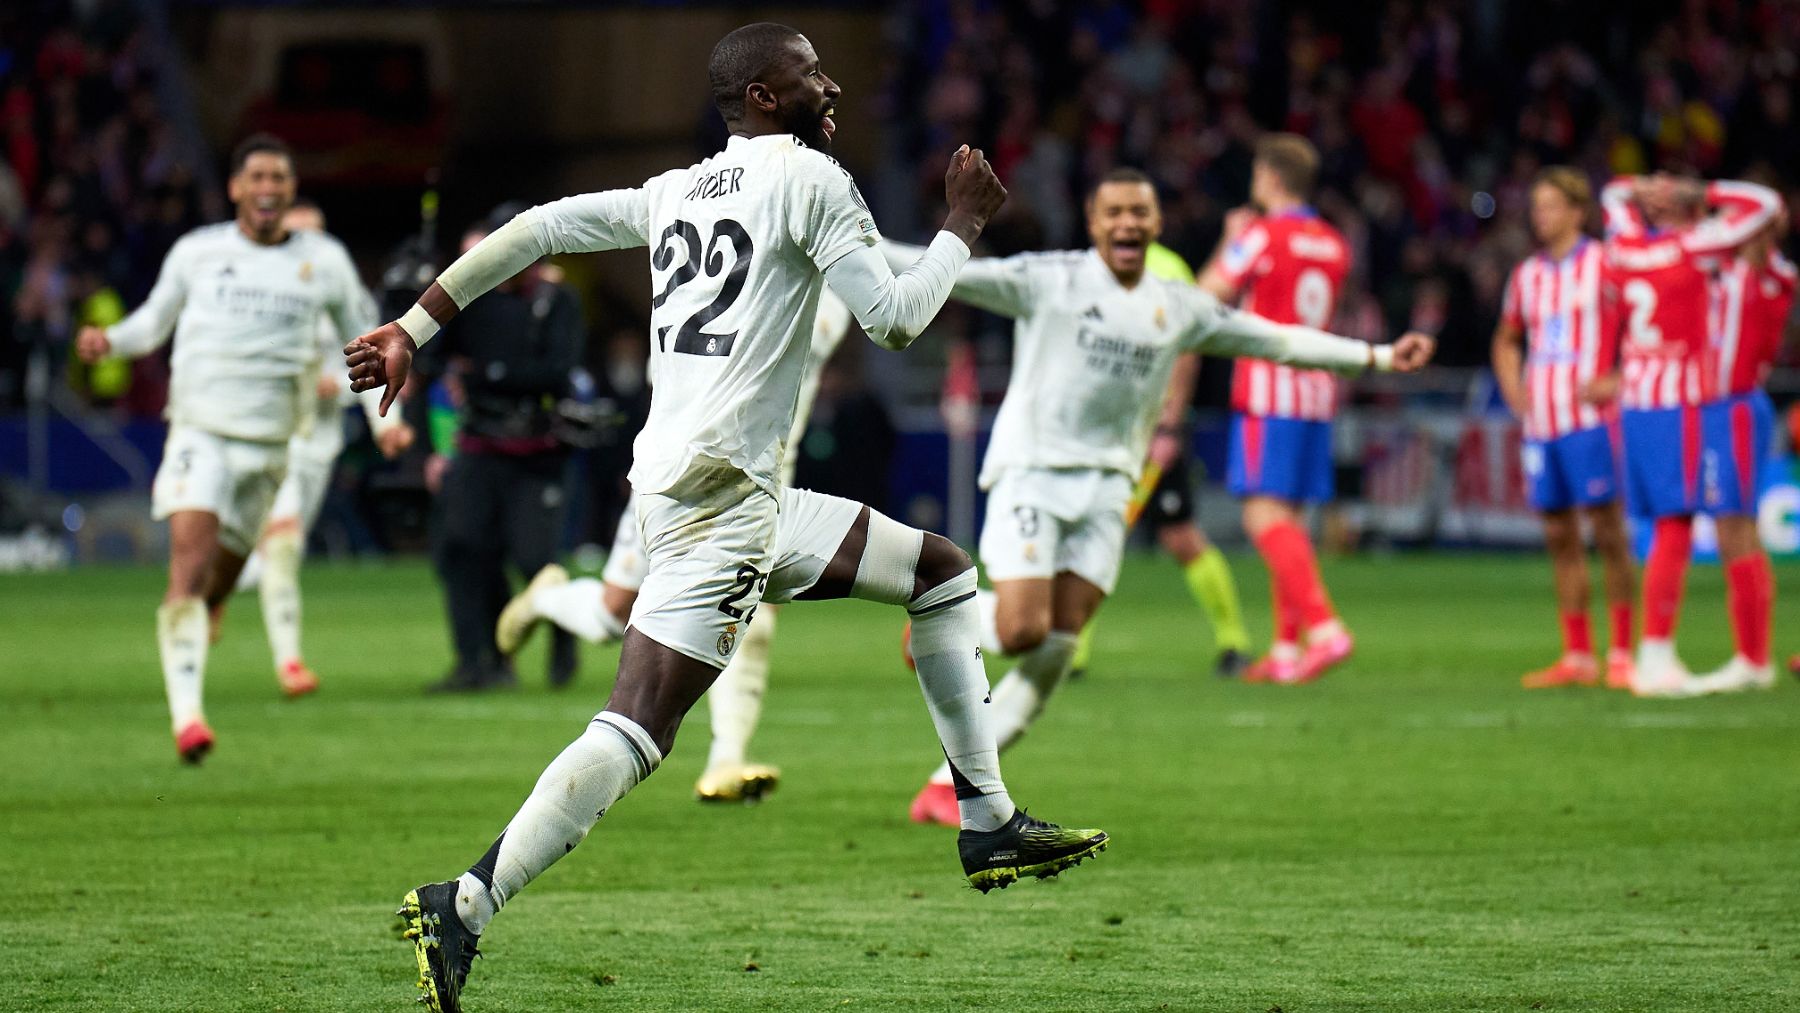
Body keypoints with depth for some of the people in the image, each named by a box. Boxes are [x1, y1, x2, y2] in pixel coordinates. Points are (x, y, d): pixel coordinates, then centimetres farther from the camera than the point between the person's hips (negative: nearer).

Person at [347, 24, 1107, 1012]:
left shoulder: (678, 190, 17)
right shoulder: (811, 178, -5)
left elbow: (536, 228, 12)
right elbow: (893, 320, -8)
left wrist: (414, 327, 13)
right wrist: (964, 225, 7)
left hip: (748, 498, 10)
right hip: (714, 490, -10)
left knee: (944, 571, 20)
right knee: (634, 733, -18)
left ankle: (990, 825, 21)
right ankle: (464, 907, -25)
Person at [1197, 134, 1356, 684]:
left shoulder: (1262, 236, -9)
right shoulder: (1334, 245, 12)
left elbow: (1210, 295, -3)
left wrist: (1229, 241, 13)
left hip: (1268, 392, -8)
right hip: (1316, 391, 8)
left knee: (1265, 515, -11)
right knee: (1283, 518, 13)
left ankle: (1323, 627, -26)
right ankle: (1287, 648, 12)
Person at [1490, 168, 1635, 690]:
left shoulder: (1605, 265, -2)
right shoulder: (1526, 275, 16)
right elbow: (1507, 340, 30)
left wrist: (1618, 380, -12)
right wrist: (1513, 389, 13)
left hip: (1589, 418, -6)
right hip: (1540, 425, 6)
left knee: (1607, 531, -6)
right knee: (1560, 538, 6)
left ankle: (1621, 654, -3)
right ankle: (1577, 657, 11)